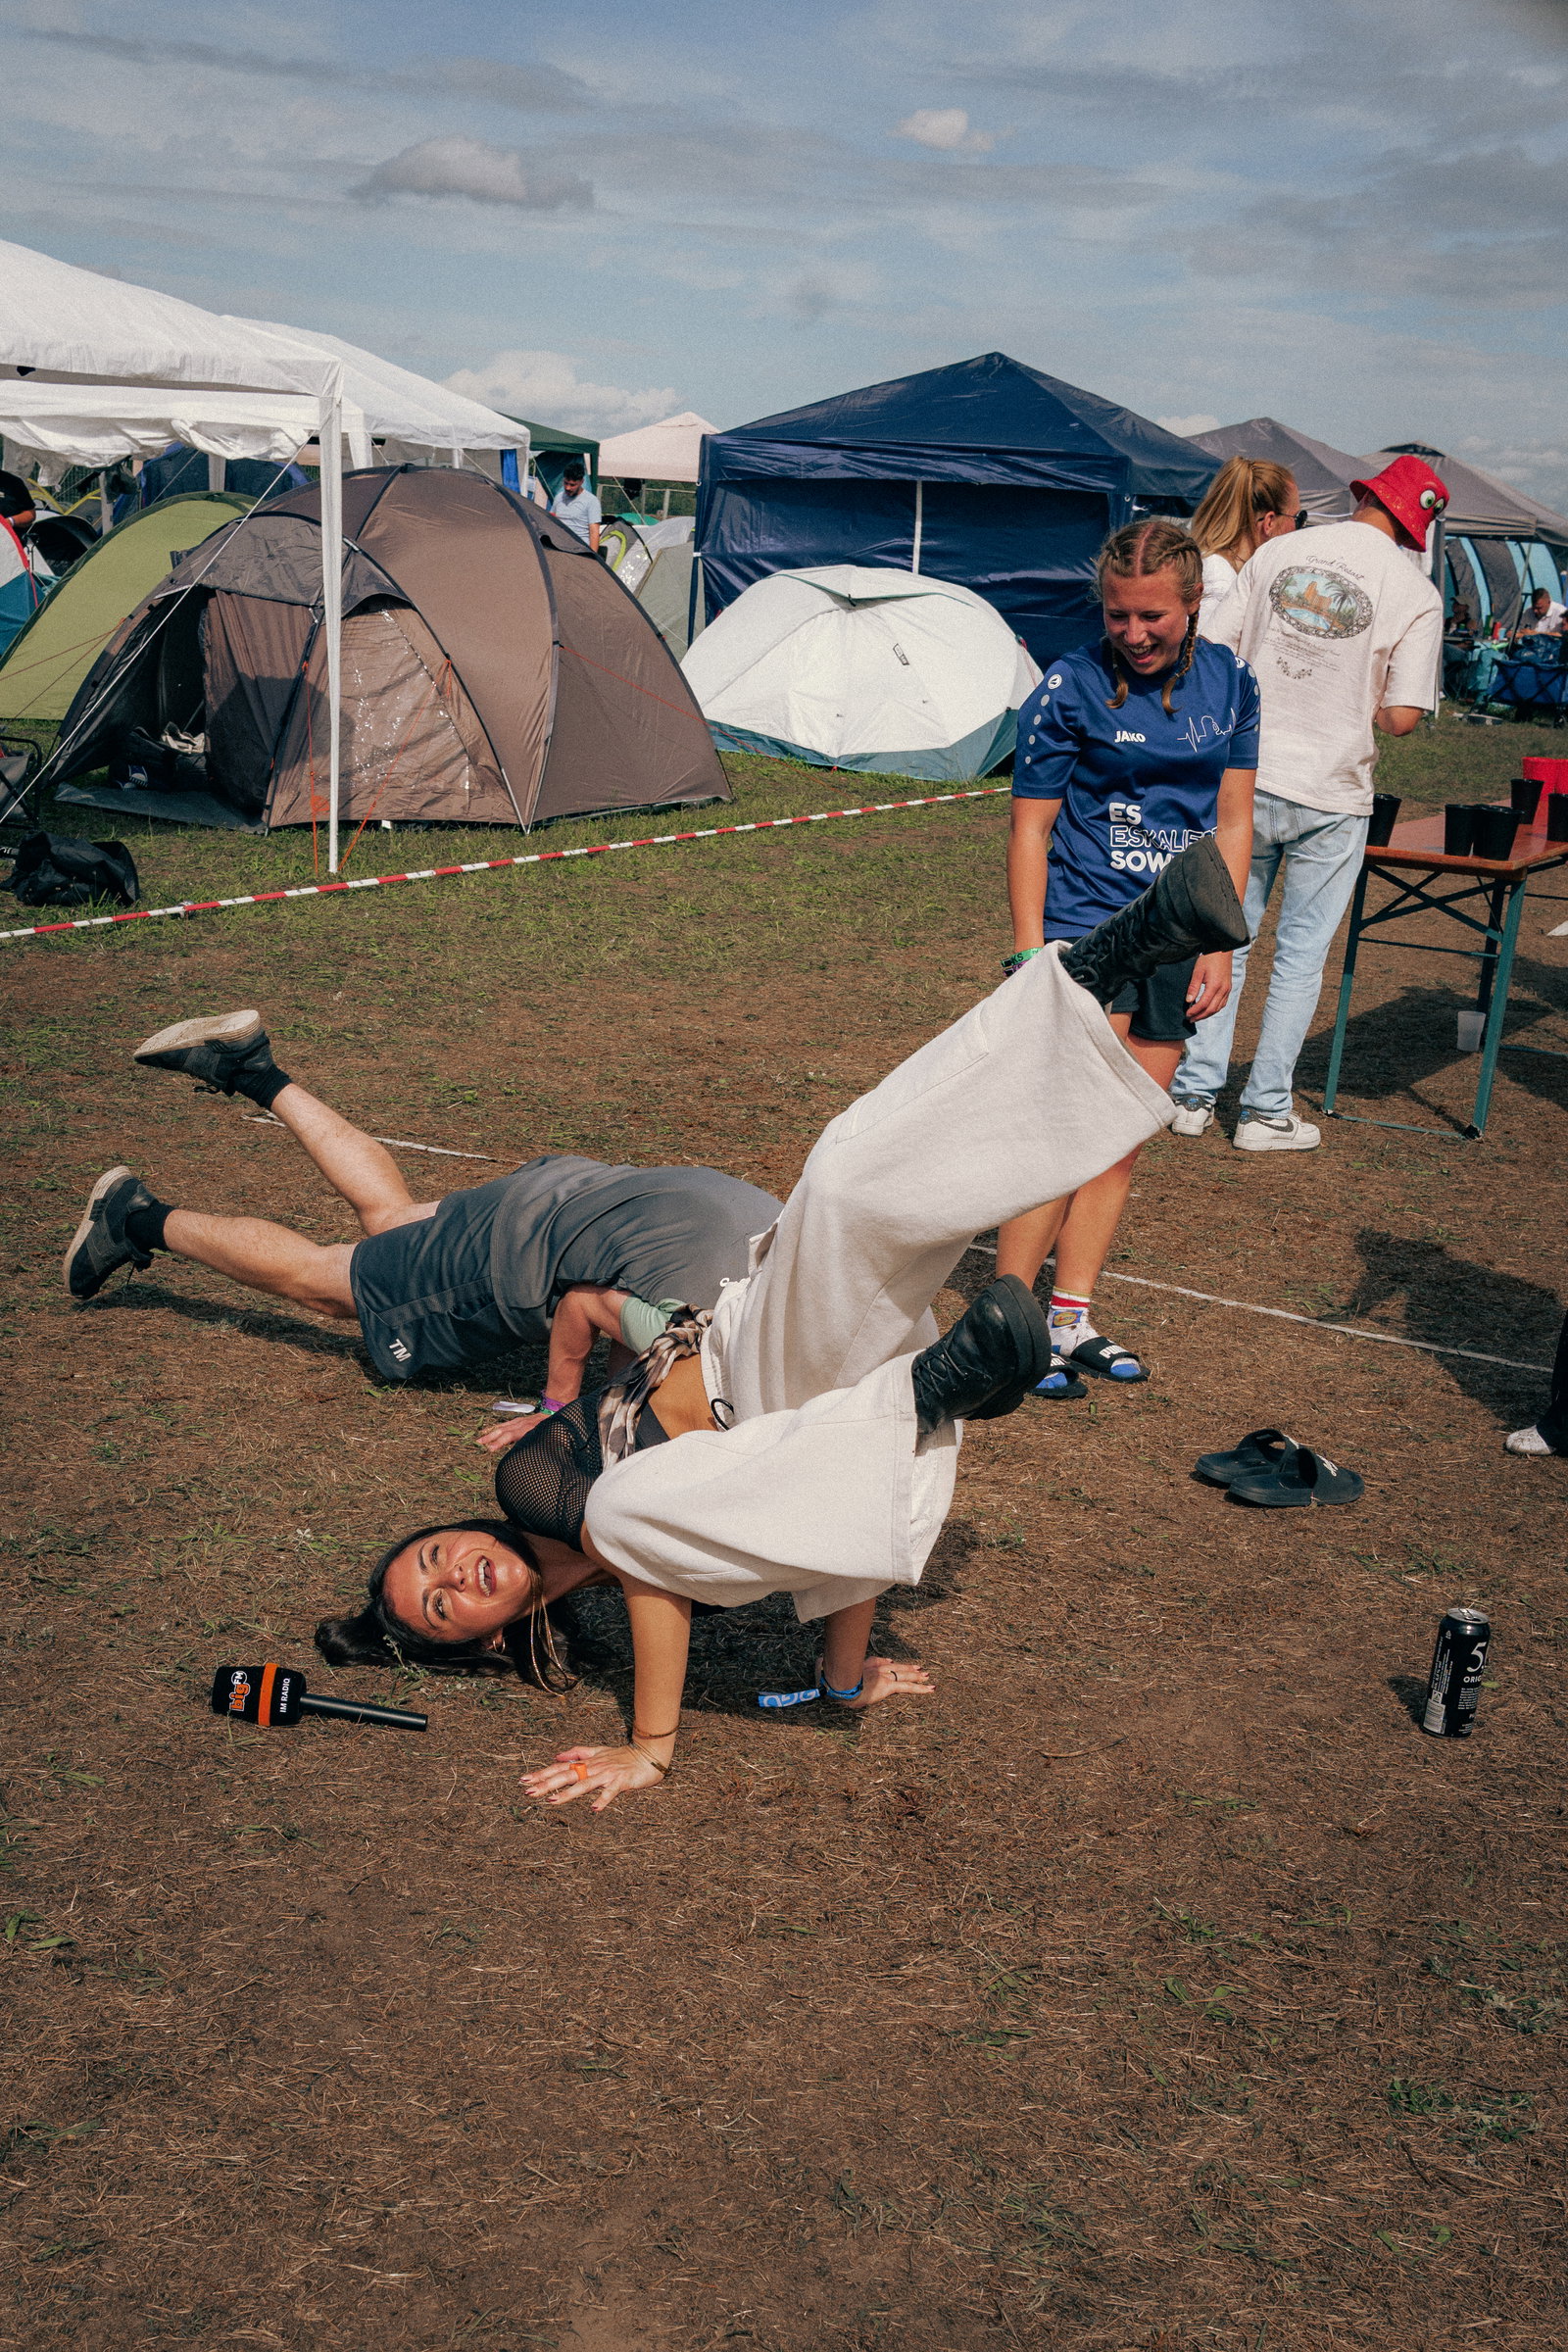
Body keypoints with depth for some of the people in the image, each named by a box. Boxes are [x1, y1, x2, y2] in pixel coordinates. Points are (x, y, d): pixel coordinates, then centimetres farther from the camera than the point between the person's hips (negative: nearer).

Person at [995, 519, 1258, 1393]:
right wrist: (1029, 953, -10)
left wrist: (1219, 944, 3)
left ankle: (1071, 1321, 17)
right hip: (1084, 929, -5)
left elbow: (1234, 822, 9)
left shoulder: (1229, 682, 4)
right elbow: (1031, 830, -5)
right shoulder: (1071, 685, -8)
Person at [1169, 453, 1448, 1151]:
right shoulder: (1415, 592, -7)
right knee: (1301, 955, 9)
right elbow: (1402, 717, -11)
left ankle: (1194, 1096, 18)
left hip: (1246, 778, 2)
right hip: (1331, 794, -2)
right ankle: (1266, 1114, 14)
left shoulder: (1275, 553, 0)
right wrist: (1356, 707, 9)